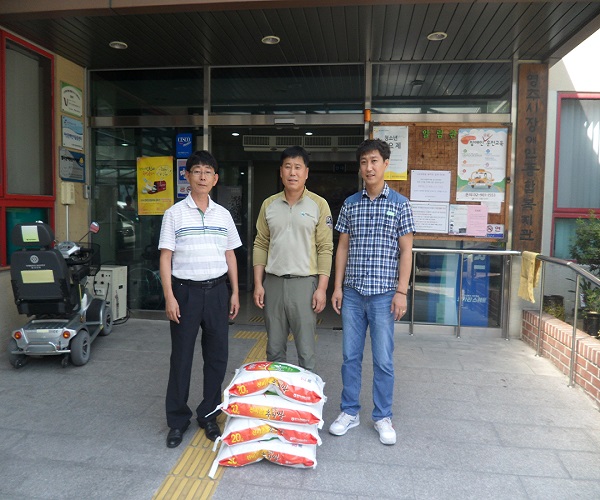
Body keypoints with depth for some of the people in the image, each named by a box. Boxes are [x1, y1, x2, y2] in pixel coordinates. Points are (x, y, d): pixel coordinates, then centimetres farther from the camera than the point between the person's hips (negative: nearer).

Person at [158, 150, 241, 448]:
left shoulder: (223, 214, 8)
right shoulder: (175, 213, -1)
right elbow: (165, 257, -3)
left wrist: (235, 292, 8)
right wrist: (169, 297, -10)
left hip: (217, 290, 3)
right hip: (185, 290, -3)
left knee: (217, 356, 8)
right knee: (181, 357, 5)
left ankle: (208, 415, 25)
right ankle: (177, 420, 21)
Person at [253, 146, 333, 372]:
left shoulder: (318, 205, -2)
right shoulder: (269, 204, 8)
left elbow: (325, 249, -4)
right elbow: (260, 245, 8)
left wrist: (322, 288, -9)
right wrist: (258, 284, 2)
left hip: (304, 283, -3)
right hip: (273, 283, 4)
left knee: (306, 351, 2)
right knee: (274, 349, 13)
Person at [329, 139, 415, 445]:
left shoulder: (399, 204, -1)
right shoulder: (350, 204, 7)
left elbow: (406, 250, -2)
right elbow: (343, 247, 9)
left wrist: (401, 291, -8)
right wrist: (338, 287, 4)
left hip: (383, 294, -3)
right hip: (352, 293, 3)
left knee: (383, 360, 6)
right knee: (350, 356, 11)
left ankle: (383, 417, 23)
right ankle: (349, 412, 26)